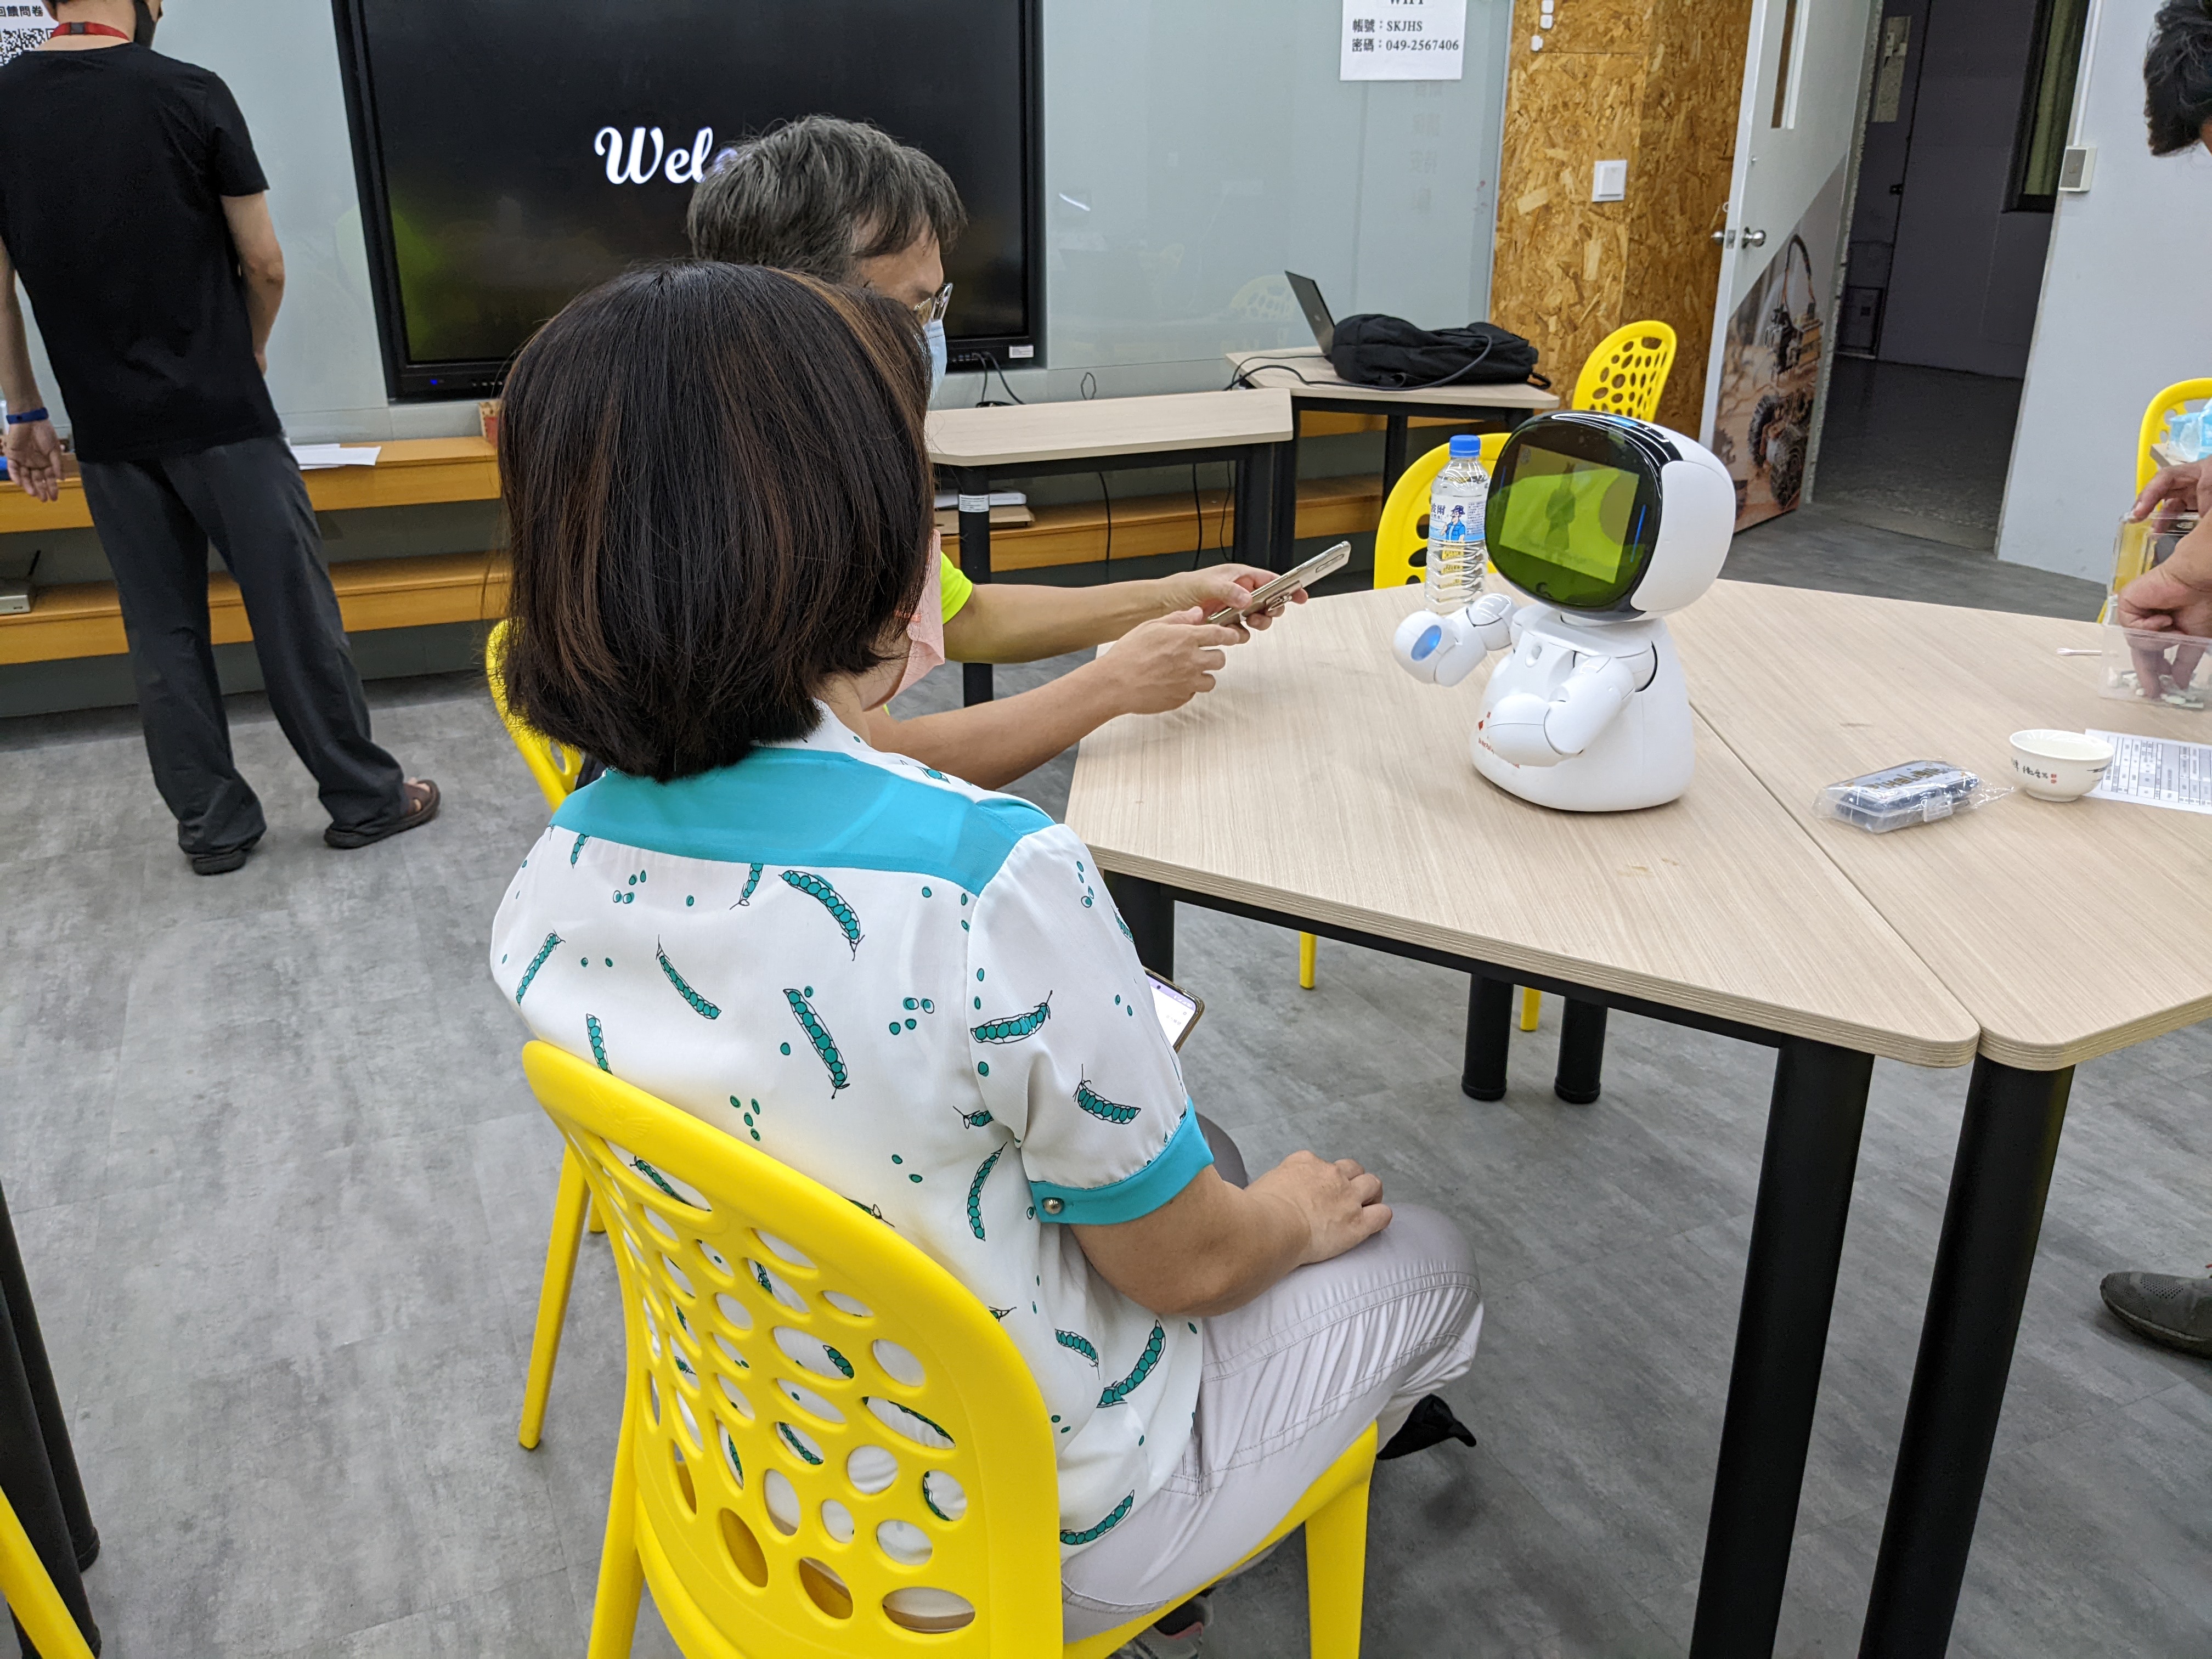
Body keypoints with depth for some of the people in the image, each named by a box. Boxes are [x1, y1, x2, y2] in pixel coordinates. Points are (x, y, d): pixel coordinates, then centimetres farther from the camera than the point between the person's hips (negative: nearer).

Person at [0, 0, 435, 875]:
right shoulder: (189, 95, -9)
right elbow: (264, 263, -5)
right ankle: (364, 798, 14)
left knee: (162, 630, 11)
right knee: (293, 609, 5)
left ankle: (211, 824, 19)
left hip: (108, 430, 4)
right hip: (221, 413, -4)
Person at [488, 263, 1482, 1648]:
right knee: (1427, 1265, 19)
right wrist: (1295, 1216, 3)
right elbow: (1184, 1263, -23)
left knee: (1181, 1151, 28)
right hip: (1028, 1531, -6)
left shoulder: (554, 875, -14)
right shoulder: (992, 881, -38)